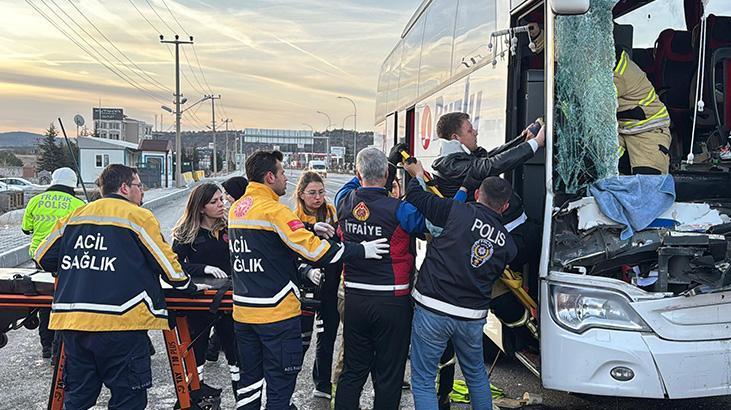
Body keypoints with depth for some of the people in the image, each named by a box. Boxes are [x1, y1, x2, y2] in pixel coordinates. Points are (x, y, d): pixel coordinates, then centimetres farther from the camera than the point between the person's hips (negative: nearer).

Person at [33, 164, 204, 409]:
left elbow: (43, 258, 18)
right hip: (119, 324, -6)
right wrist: (188, 286, 19)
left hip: (70, 320, 6)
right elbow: (166, 262, 1)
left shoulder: (74, 217, 13)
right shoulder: (138, 217, -2)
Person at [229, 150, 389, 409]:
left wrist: (309, 230, 10)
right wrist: (362, 250, -13)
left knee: (250, 378, 18)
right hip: (276, 312, -8)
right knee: (280, 382, 3)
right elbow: (316, 251, -20)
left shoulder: (236, 209, 8)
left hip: (243, 310, 8)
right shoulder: (274, 210, -17)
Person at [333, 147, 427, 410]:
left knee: (353, 371, 17)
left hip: (354, 298, 5)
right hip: (392, 300, -4)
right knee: (388, 377, 7)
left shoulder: (344, 203, -3)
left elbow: (349, 186, 21)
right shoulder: (398, 210, -17)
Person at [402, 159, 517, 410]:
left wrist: (417, 174, 15)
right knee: (476, 375, 28)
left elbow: (416, 198, -6)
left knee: (423, 381, 6)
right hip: (473, 317, 5)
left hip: (432, 310, -4)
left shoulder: (459, 212, -10)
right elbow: (493, 276, 12)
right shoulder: (508, 244, 5)